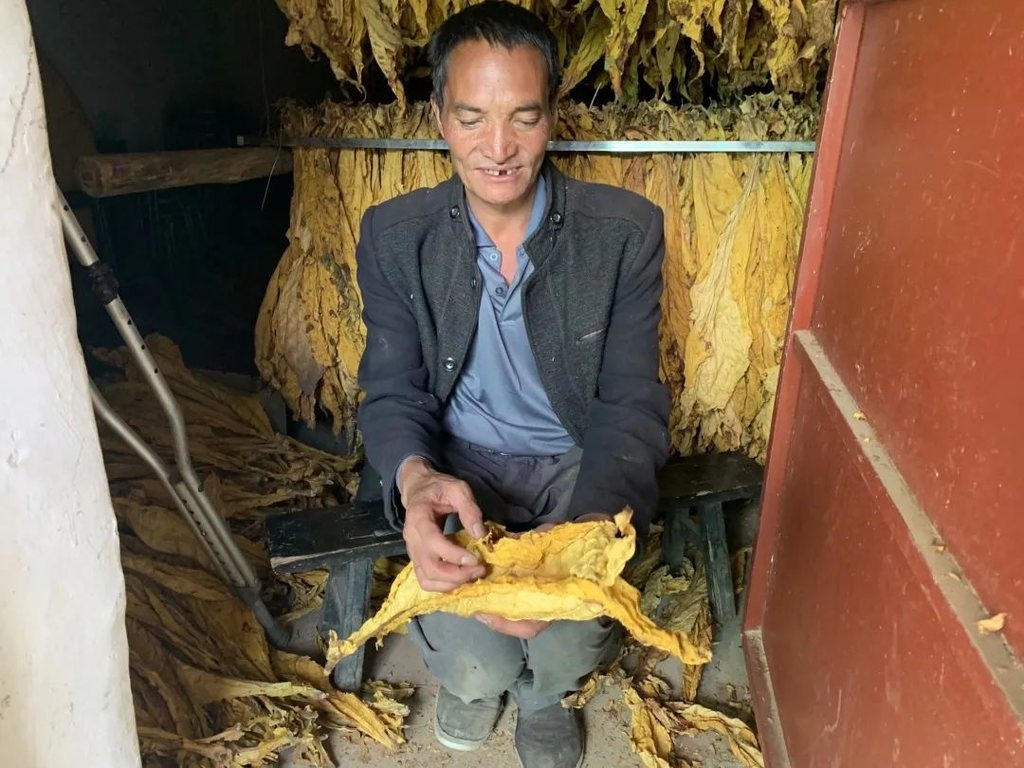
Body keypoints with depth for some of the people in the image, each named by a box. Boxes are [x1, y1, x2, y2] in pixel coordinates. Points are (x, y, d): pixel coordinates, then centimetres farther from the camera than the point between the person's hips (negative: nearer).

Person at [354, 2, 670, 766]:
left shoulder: (626, 231, -13)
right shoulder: (394, 236, -9)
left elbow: (632, 406, -14)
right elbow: (393, 394, -6)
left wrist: (577, 533, -34)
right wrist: (415, 479, -32)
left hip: (576, 465, 0)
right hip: (459, 464, 1)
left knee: (568, 655, -19)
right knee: (472, 667, -17)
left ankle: (541, 690, 24)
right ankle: (479, 679, 26)